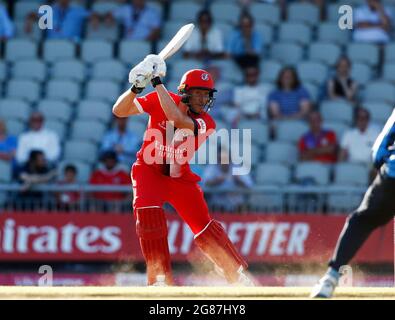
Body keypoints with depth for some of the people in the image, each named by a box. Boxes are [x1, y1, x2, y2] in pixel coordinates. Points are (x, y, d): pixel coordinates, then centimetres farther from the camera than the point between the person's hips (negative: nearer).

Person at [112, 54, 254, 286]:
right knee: (149, 214, -26)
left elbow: (177, 119, -35)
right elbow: (119, 111, -14)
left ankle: (240, 277, 2)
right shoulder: (158, 101, -11)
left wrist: (158, 83, -34)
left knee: (204, 225, -8)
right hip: (149, 171, -1)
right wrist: (136, 88, -31)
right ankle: (160, 278, -18)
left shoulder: (206, 123, -16)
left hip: (180, 177, 1)